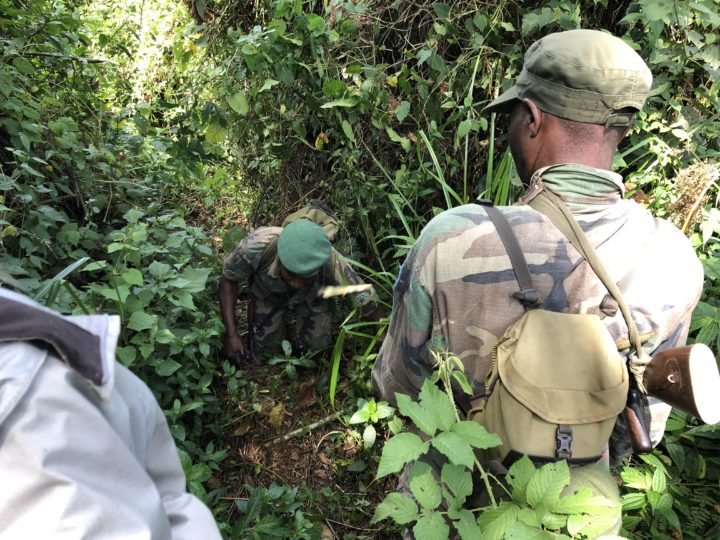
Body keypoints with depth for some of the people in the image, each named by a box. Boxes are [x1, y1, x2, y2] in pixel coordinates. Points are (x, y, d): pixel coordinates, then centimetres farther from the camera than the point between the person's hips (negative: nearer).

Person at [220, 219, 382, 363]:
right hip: (267, 293, 0)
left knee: (316, 342, -15)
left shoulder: (333, 266, -43)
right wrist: (231, 334, -24)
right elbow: (229, 279, -21)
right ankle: (253, 306, 28)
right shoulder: (256, 246, -42)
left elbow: (370, 306, -28)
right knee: (262, 354, 2)